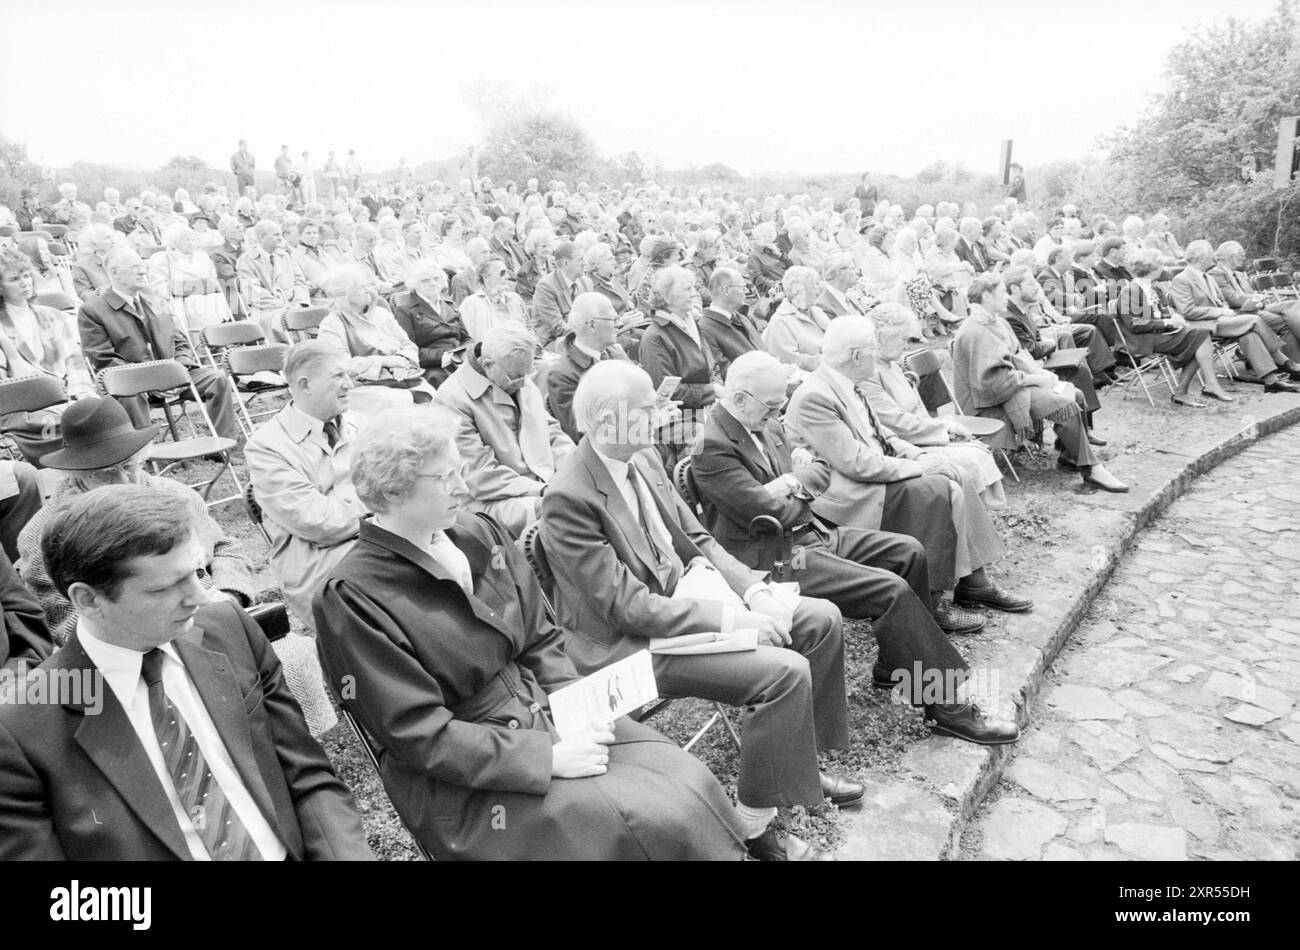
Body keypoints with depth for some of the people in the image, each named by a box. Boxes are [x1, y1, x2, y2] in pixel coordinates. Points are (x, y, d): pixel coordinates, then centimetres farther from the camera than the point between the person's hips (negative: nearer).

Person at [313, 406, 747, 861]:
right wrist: (547, 758, -20)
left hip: (546, 717, 6)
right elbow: (420, 735, -17)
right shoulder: (351, 597, -15)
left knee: (688, 783, -11)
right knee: (642, 826, -21)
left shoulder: (479, 534, 3)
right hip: (462, 778, -6)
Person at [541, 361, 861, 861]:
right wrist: (731, 620, -26)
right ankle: (753, 826, -5)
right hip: (627, 640, -9)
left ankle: (797, 759, 20)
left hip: (682, 596, 9)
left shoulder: (644, 459, 1)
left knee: (822, 618, 4)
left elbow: (695, 538, 7)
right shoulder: (568, 498, -25)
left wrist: (754, 591, -8)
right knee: (784, 671, -23)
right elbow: (629, 606, -25)